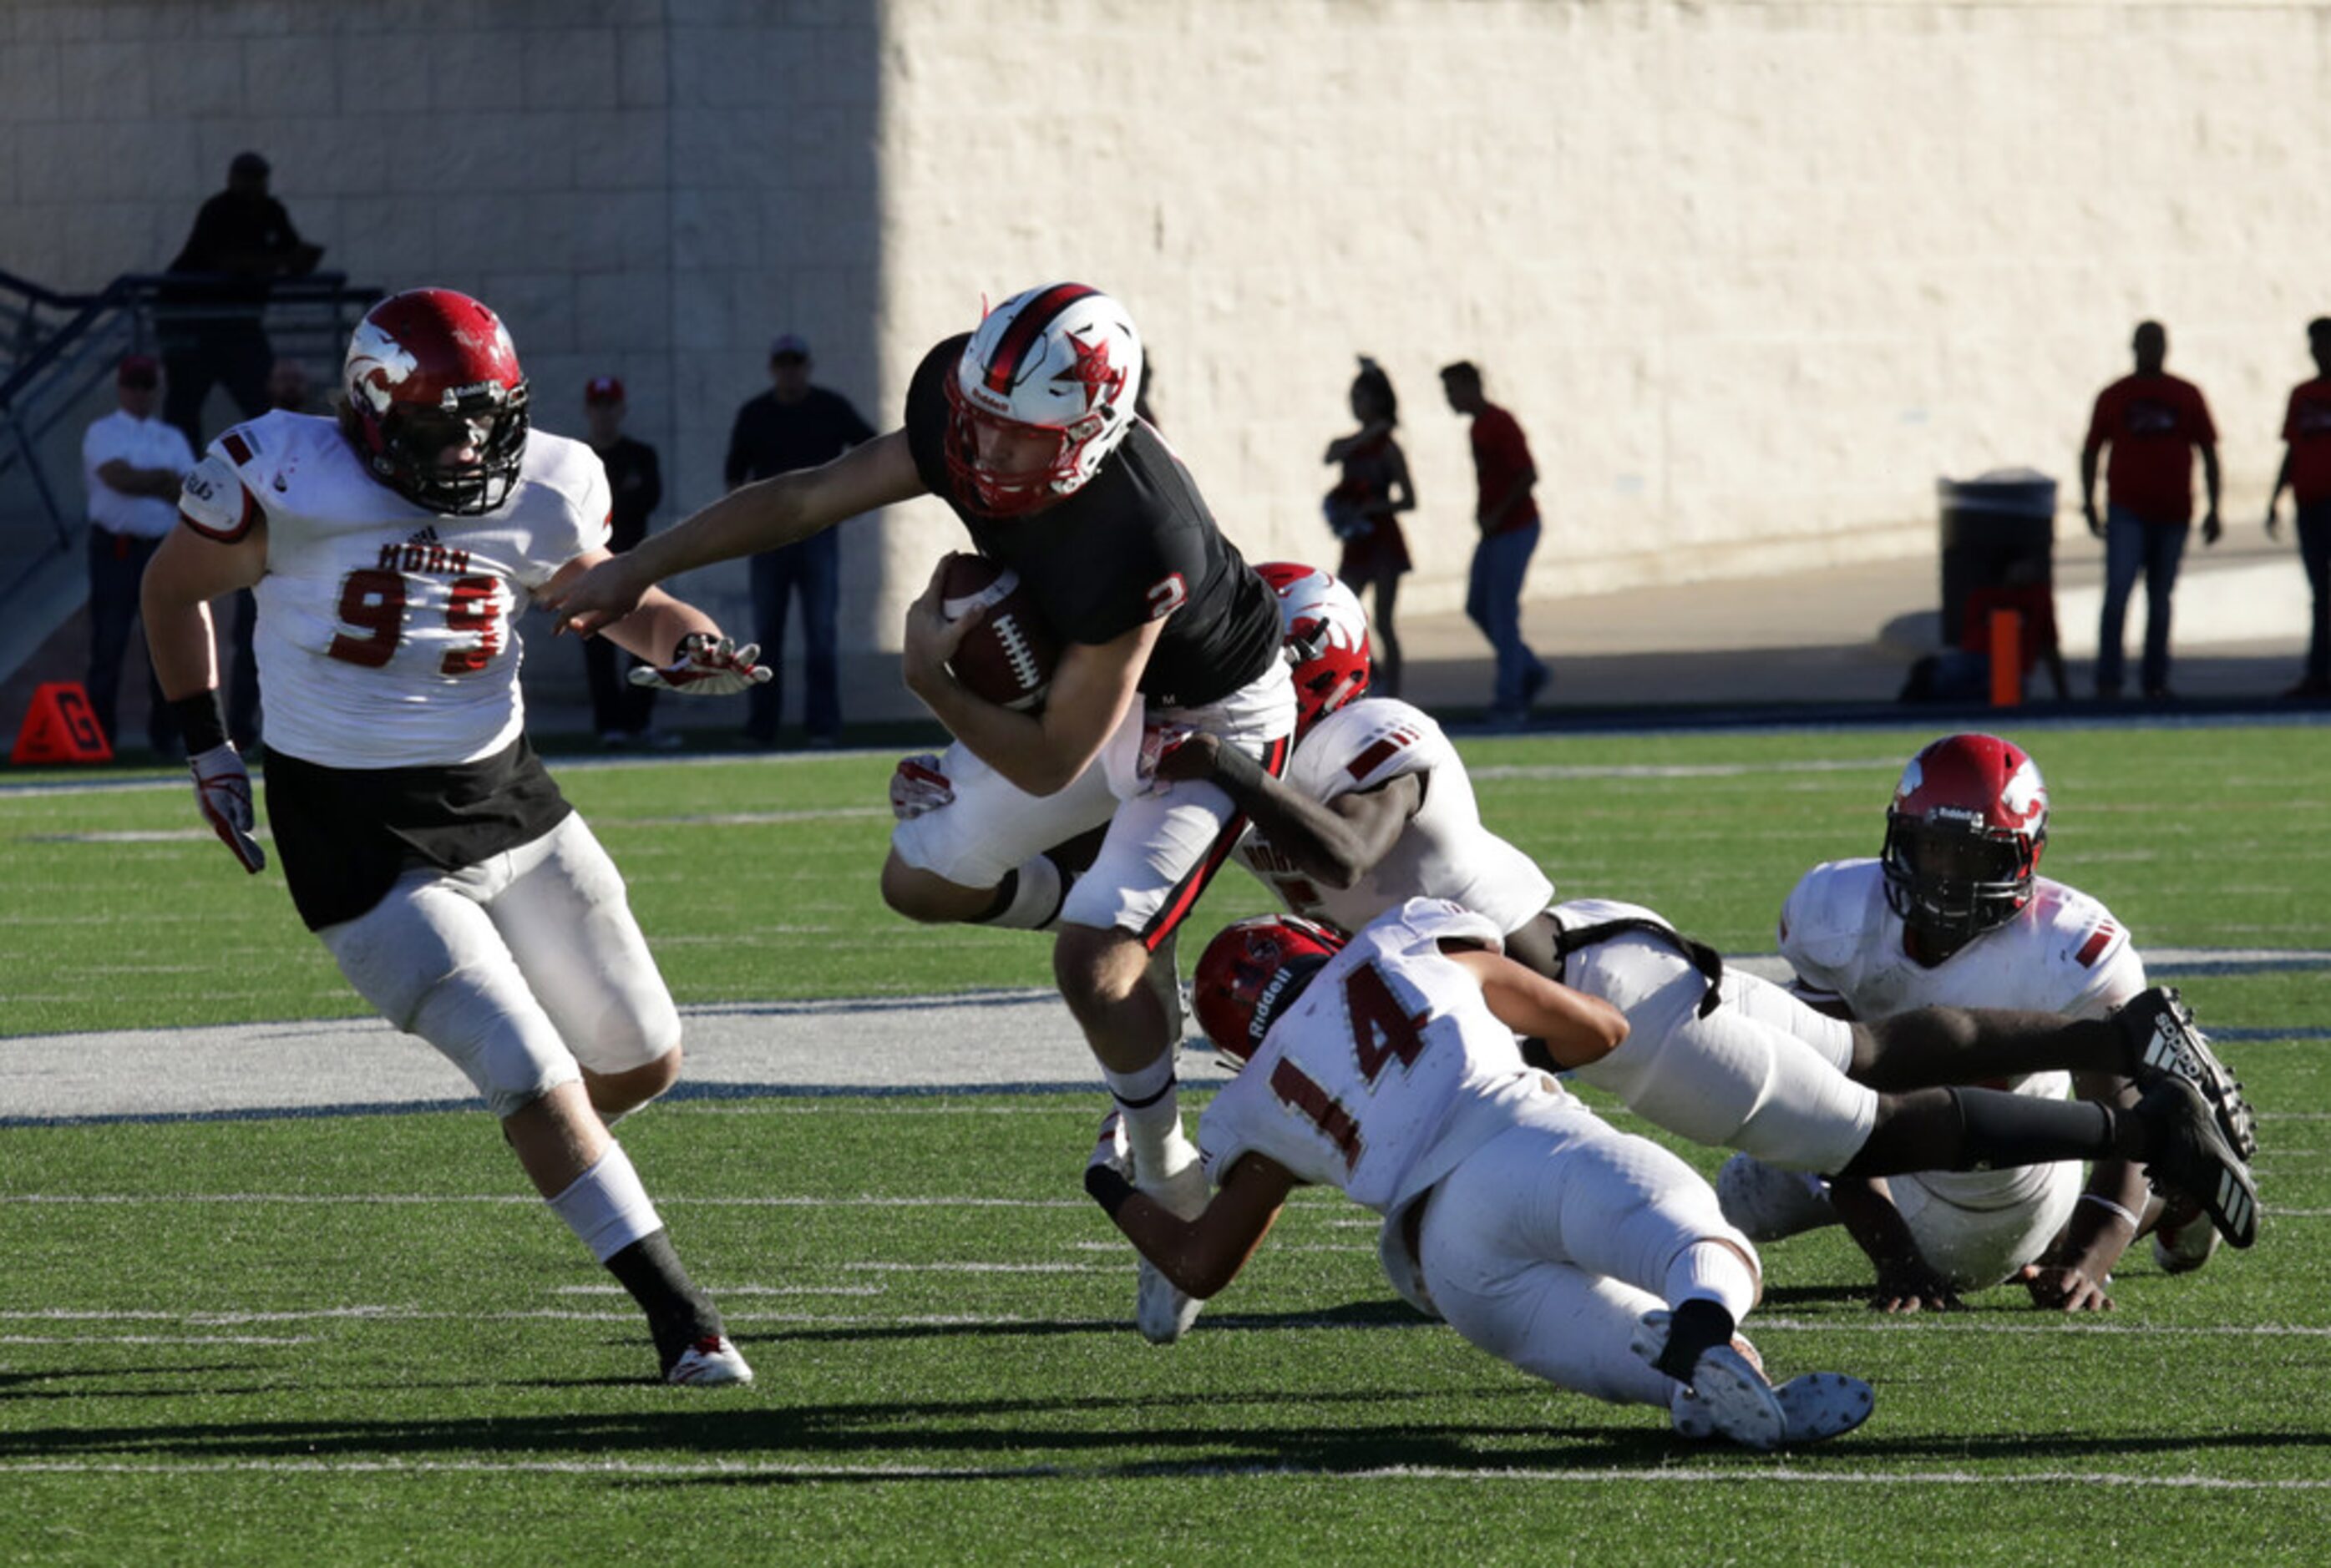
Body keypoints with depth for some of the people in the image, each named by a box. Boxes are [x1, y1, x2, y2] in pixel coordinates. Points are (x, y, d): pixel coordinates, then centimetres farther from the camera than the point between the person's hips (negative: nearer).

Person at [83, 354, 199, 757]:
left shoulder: (172, 439, 16)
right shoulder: (102, 433, 2)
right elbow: (119, 478, -17)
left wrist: (143, 483, -11)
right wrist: (165, 480, -12)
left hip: (165, 546, 4)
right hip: (116, 547, -4)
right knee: (108, 643, -6)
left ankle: (165, 735, 8)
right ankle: (100, 735, -4)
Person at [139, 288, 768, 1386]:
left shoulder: (540, 495, -3)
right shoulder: (285, 482, -14)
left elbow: (615, 598, 15)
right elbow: (175, 588, 4)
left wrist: (685, 650, -7)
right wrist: (206, 746, 4)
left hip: (503, 797, 5)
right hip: (363, 838, -5)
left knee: (645, 1062, 13)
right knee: (539, 1080, -12)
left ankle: (547, 1132, 47)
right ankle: (680, 1320, -4)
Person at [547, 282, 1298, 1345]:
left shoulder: (1132, 548, -43)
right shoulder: (961, 432, -24)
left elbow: (1050, 765, -31)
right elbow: (805, 501, -9)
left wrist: (931, 682, -27)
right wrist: (637, 570, -7)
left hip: (1207, 719, -8)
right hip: (1094, 688, 8)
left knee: (1094, 967, -18)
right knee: (922, 880, 8)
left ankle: (1173, 1190, 5)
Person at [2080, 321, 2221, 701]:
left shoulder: (2187, 396, 10)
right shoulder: (2113, 397, 8)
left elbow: (2208, 453, 12)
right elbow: (2090, 451, 11)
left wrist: (2213, 509, 6)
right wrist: (2089, 502, 0)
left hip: (2173, 513, 2)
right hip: (2126, 511, -2)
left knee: (2160, 599, 6)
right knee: (2118, 591, -13)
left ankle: (2156, 681, 12)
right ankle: (2108, 679, -11)